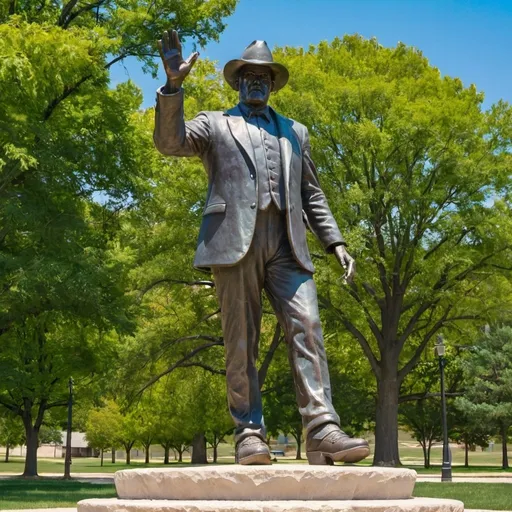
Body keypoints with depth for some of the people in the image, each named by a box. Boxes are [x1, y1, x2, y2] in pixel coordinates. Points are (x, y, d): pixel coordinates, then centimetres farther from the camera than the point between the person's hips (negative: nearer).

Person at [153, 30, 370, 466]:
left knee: (307, 329, -13)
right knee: (241, 342, -4)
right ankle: (250, 434, 0)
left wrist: (335, 242, 12)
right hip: (235, 241, -2)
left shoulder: (294, 132, 27)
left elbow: (312, 195, 25)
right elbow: (170, 142, -1)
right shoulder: (214, 124, 18)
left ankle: (323, 432, -20)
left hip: (286, 246, 2)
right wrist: (174, 83, -13)